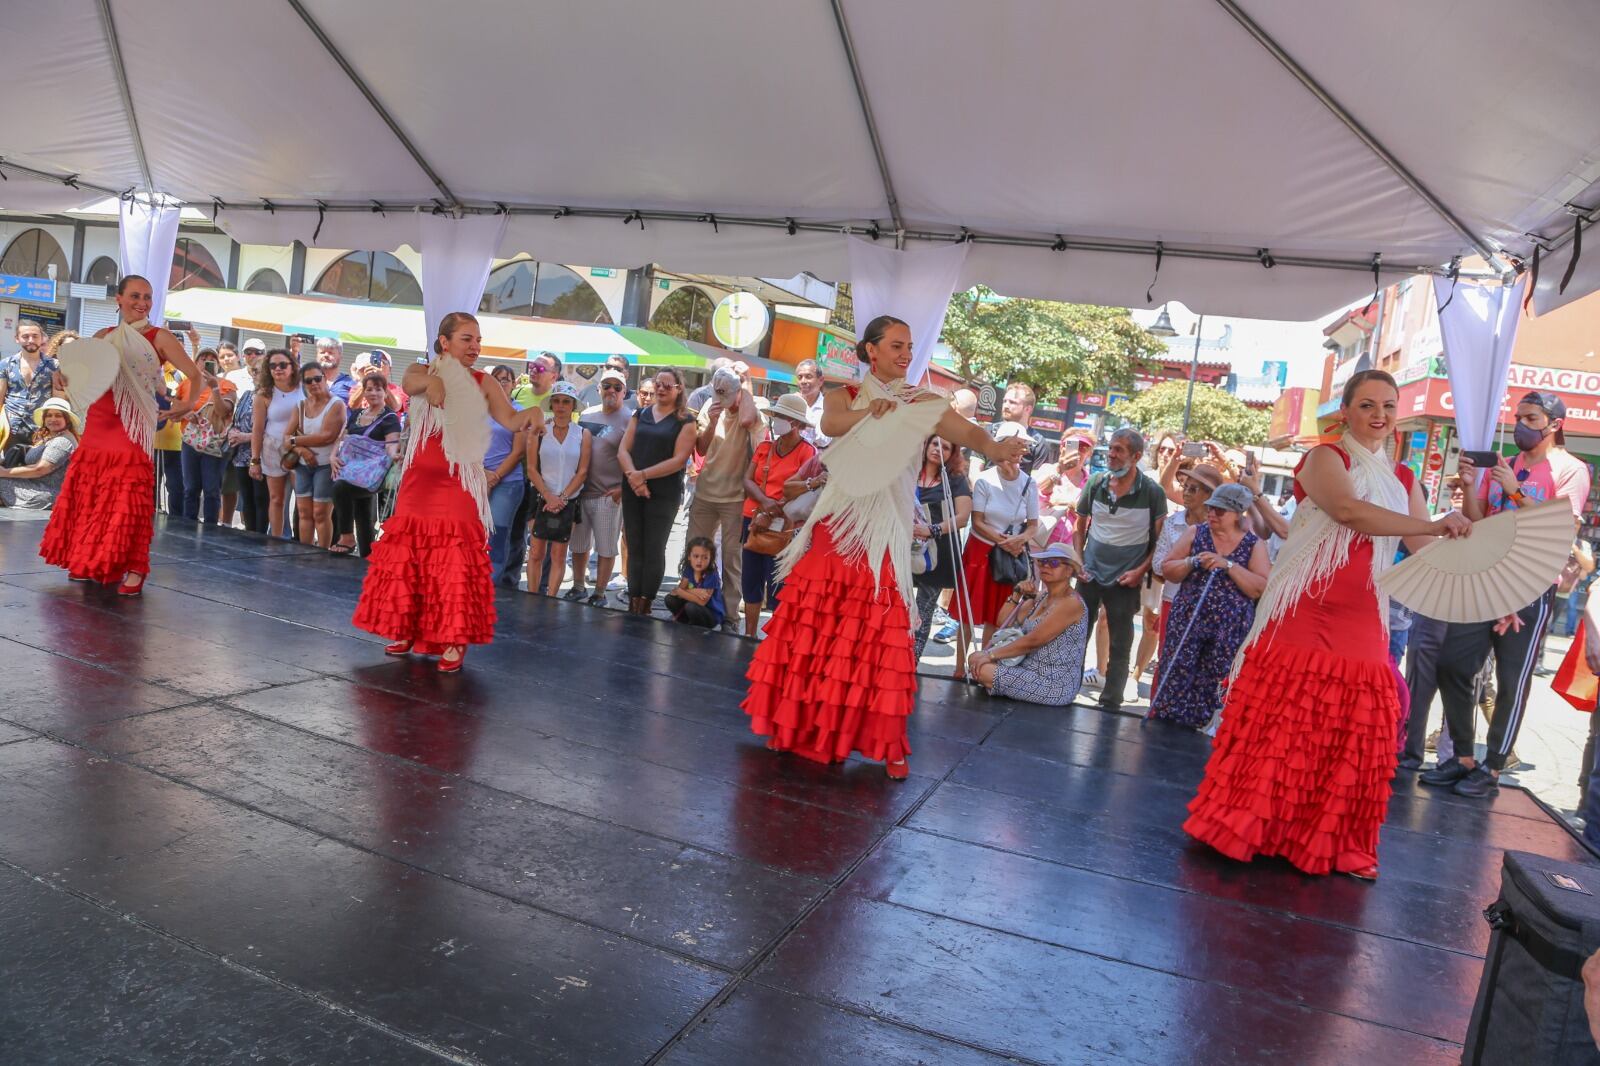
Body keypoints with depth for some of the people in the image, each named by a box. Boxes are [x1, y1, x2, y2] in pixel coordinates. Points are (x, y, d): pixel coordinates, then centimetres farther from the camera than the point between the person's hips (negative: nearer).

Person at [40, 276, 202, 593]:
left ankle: (134, 567, 1)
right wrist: (63, 373, -3)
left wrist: (187, 404, -25)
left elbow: (195, 375, -6)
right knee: (88, 495, 11)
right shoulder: (104, 336, 11)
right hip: (97, 427, 5)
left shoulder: (159, 337, -2)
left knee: (129, 499, -6)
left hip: (132, 430, -5)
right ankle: (90, 560, 24)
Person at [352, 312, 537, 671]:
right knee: (407, 555, 7)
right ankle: (406, 629, 21)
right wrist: (430, 381, -43)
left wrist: (530, 414, -33)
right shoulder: (422, 371, 4)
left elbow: (510, 420, -10)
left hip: (459, 483, -2)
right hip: (419, 479, 2)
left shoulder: (483, 383, 3)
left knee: (455, 560, -7)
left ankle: (454, 640, -3)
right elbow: (408, 384, -20)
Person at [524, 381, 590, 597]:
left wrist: (562, 498, -9)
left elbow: (582, 472, 0)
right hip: (541, 498, 0)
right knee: (536, 553, -1)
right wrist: (549, 496, -12)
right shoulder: (539, 430, 2)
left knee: (558, 555, 2)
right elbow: (532, 469, -2)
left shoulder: (583, 434, 3)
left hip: (568, 501, 0)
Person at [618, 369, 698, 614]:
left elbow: (678, 460, -11)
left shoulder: (686, 421, 0)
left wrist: (643, 474, -16)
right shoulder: (640, 415, 12)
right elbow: (623, 450, 5)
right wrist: (632, 476, -14)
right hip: (632, 491, 4)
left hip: (664, 494, -4)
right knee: (634, 548, 6)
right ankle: (633, 604, 12)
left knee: (654, 550, 0)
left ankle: (646, 606, 7)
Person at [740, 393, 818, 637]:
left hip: (782, 526, -6)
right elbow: (747, 480, 4)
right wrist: (765, 501, -16)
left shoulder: (807, 451, -6)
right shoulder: (764, 447, 12)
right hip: (753, 520, 6)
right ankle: (748, 636, 22)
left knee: (776, 588, -6)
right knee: (750, 582, 11)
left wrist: (771, 514, -18)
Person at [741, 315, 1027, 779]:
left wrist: (996, 448, -34)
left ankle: (883, 738, 3)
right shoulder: (846, 394, 8)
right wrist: (871, 411, -21)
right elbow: (831, 424, -15)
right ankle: (805, 724, 17)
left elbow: (966, 431, -15)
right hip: (836, 527, 1)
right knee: (816, 628, 3)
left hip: (883, 535, -1)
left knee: (878, 633, -5)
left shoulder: (922, 403, 4)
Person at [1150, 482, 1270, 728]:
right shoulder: (1195, 532, 5)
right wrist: (1193, 562, -14)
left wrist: (1229, 565, -18)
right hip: (1187, 622, 1)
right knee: (1176, 677, 0)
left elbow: (1263, 589, -10)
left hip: (1230, 630, -1)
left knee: (1216, 684, 1)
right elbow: (1168, 571, 5)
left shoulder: (1254, 544, 1)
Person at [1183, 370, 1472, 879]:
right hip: (1305, 609, -5)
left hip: (1362, 619, 5)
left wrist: (1465, 510, -2)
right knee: (1281, 718, -4)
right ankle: (1248, 824, 9)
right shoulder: (1325, 457, -2)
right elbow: (1349, 510, -23)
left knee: (1353, 733, 4)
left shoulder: (1403, 479, 17)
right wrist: (1431, 525, -26)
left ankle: (1333, 841, 17)